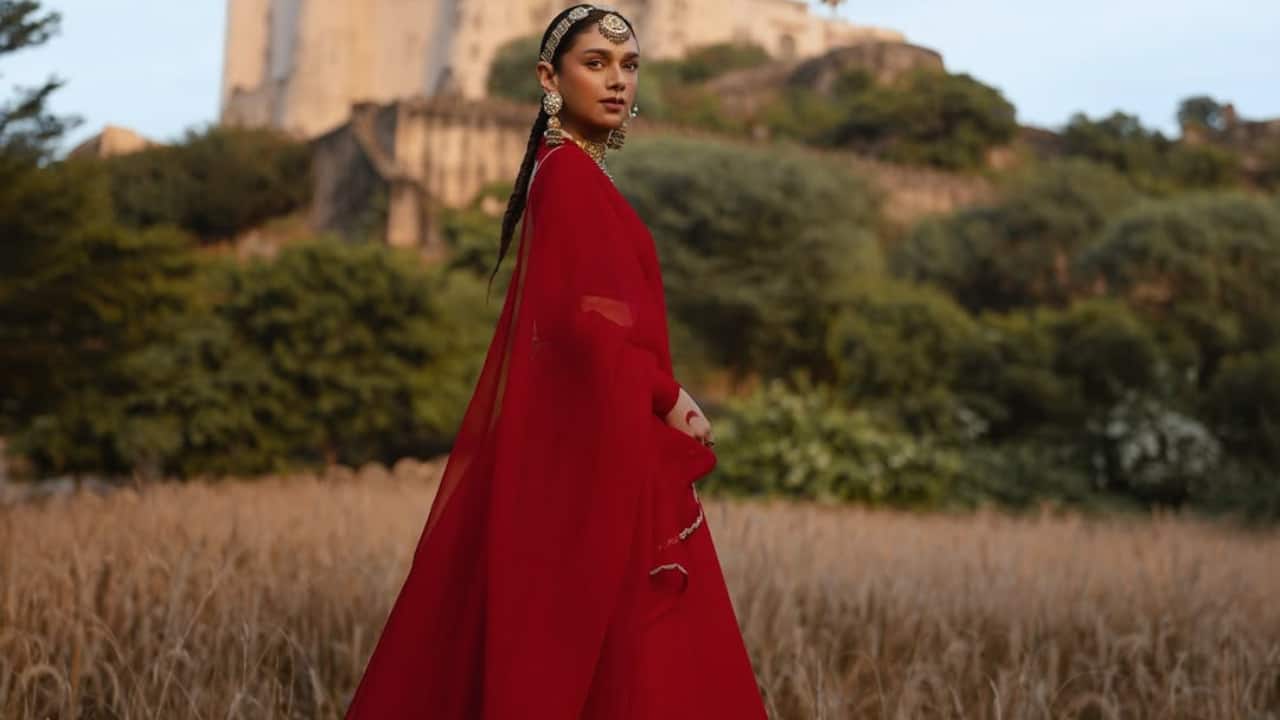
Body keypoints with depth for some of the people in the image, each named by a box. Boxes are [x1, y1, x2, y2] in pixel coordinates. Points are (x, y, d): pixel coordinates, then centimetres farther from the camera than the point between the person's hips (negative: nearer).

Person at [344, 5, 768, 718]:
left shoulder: (572, 174, 16)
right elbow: (587, 319, -21)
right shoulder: (571, 175, -13)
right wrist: (668, 398, -11)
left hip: (600, 431, 10)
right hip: (600, 442, -10)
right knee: (603, 655, -4)